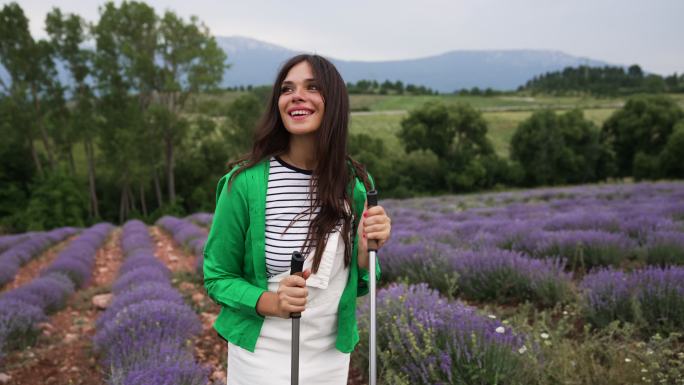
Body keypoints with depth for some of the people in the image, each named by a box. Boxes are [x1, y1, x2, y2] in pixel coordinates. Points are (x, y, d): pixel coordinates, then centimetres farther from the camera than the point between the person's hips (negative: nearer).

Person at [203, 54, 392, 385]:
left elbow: (355, 284, 3)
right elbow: (217, 276, -7)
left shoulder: (357, 183, -7)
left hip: (331, 358, 3)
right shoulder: (245, 181, -16)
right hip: (260, 356, -3)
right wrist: (269, 303, -23)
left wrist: (368, 249, -17)